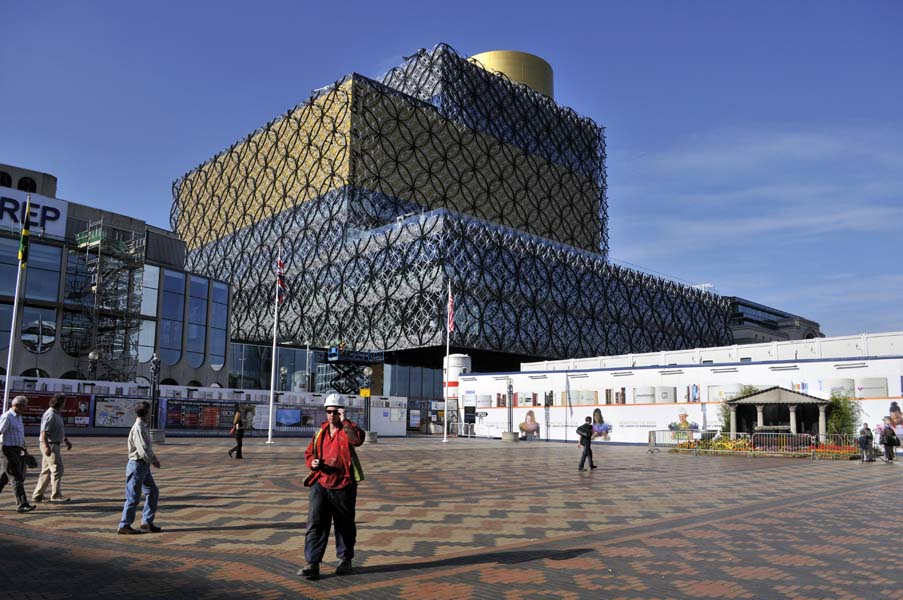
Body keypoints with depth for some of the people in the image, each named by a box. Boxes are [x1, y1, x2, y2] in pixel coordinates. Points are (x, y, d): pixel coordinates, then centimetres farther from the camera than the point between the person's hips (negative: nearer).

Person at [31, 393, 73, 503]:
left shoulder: (57, 414, 16)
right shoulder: (50, 415, -16)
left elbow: (61, 430, 27)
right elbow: (44, 432, -23)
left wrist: (66, 440, 30)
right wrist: (46, 446, -29)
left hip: (54, 445, 10)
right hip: (50, 445, -10)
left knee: (47, 471, 13)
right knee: (57, 469, -9)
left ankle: (37, 495, 18)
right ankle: (56, 496, -5)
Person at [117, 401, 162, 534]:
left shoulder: (143, 427, 12)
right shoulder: (138, 429, -19)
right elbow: (142, 450, -24)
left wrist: (154, 458, 6)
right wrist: (153, 461, -11)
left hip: (144, 466, 10)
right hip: (137, 465, -10)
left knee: (153, 492, 12)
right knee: (133, 497, -2)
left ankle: (147, 522, 20)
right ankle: (124, 526, 8)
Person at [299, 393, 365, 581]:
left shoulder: (347, 429, -4)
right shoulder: (321, 432, 9)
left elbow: (358, 439, -27)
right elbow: (309, 453, 18)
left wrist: (344, 421, -27)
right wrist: (312, 462, -3)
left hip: (343, 486, -3)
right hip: (320, 484, 3)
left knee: (345, 525, 11)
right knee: (315, 524, -6)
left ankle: (345, 560, 28)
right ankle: (312, 564, -3)